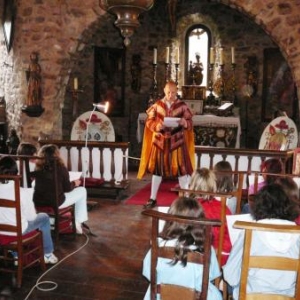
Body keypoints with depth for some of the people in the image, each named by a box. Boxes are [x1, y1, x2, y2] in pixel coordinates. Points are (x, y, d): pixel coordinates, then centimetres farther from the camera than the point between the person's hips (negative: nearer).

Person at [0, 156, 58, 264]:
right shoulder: (23, 192, -23)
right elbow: (31, 217, -13)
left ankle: (17, 256, 40)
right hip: (18, 230, -4)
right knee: (44, 217, 19)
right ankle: (47, 254, 32)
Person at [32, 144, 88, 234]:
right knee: (82, 190, 17)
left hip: (38, 202, 5)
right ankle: (78, 223, 20)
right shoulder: (61, 168, -13)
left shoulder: (37, 167, -1)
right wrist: (74, 183, 16)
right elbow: (67, 188, -5)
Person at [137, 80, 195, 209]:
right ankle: (152, 198, 19)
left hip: (177, 142, -1)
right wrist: (156, 126, -19)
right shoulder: (157, 105, 2)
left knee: (182, 169, -2)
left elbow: (190, 123, -2)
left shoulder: (182, 106, -1)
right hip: (160, 141, 1)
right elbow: (149, 121, 2)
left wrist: (185, 123, -25)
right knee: (157, 169, 7)